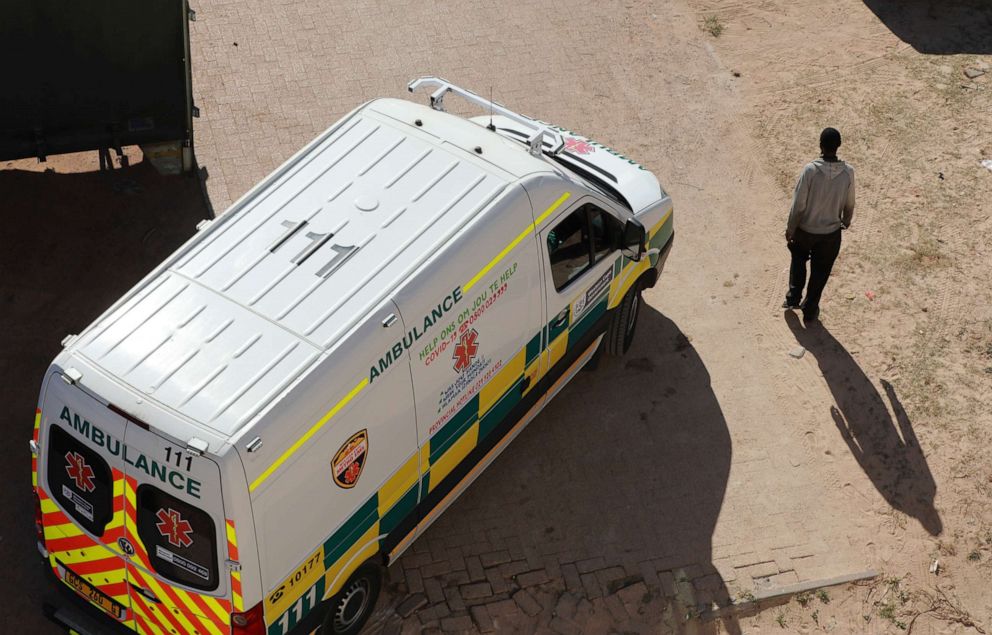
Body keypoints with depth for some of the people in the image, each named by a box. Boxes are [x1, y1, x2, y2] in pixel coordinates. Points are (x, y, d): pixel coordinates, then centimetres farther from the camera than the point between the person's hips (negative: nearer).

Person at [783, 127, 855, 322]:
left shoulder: (810, 170, -24)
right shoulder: (848, 172, -16)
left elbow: (798, 205, -17)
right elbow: (849, 204, -2)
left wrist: (790, 229, -3)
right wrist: (846, 220, 19)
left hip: (805, 230, -1)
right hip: (831, 233, 1)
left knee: (798, 260, 29)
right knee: (820, 272, 19)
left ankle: (793, 297, 30)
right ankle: (810, 310, 31)